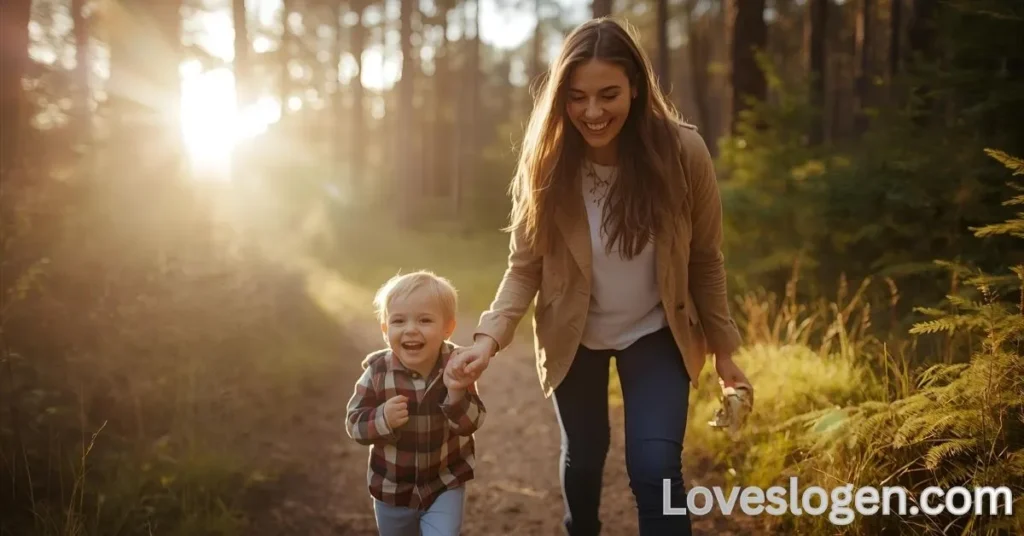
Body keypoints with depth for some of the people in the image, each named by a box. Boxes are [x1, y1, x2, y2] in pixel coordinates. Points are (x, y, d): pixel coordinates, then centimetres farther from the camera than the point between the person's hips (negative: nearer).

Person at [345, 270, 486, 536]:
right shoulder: (377, 371, -18)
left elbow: (471, 423, -19)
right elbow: (354, 423, -12)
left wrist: (456, 394, -37)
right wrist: (383, 419, -32)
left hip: (445, 483, -1)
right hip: (392, 487, 2)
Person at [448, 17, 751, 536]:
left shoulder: (682, 151, -22)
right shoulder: (546, 161, -18)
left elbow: (705, 259, -10)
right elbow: (525, 265, -14)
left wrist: (722, 347, -4)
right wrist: (490, 334, -29)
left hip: (656, 333, -1)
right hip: (574, 335, 2)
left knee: (655, 469, -15)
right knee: (583, 456, 21)